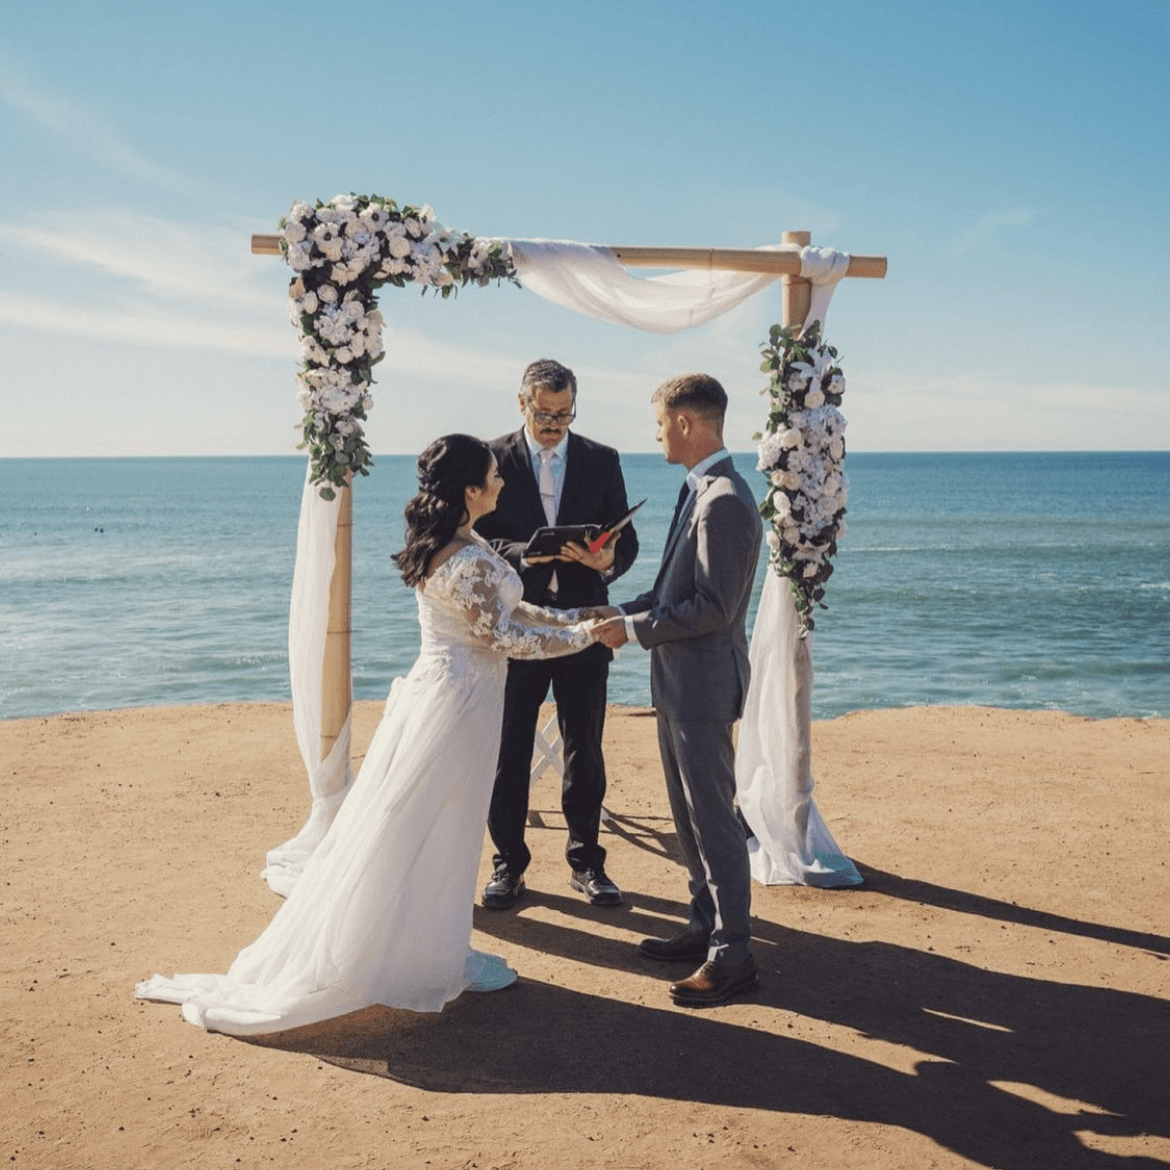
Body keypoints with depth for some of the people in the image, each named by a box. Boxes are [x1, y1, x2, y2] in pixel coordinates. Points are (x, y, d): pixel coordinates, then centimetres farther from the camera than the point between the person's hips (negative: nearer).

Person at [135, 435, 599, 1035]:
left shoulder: (444, 545, 8)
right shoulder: (470, 562, -23)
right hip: (459, 701, -9)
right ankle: (437, 960, 16)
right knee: (437, 833, 2)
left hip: (431, 691, 9)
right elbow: (502, 637, -19)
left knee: (400, 829, 14)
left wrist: (573, 618, 9)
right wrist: (581, 638, -9)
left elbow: (506, 608, 14)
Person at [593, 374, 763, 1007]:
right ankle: (706, 925, 31)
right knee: (688, 812, 18)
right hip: (679, 682, 10)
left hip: (704, 684, -10)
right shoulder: (699, 491, 13)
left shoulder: (725, 501, -20)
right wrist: (624, 611, 10)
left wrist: (635, 630, -17)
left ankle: (733, 954, 6)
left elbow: (714, 606, -23)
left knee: (713, 817, -3)